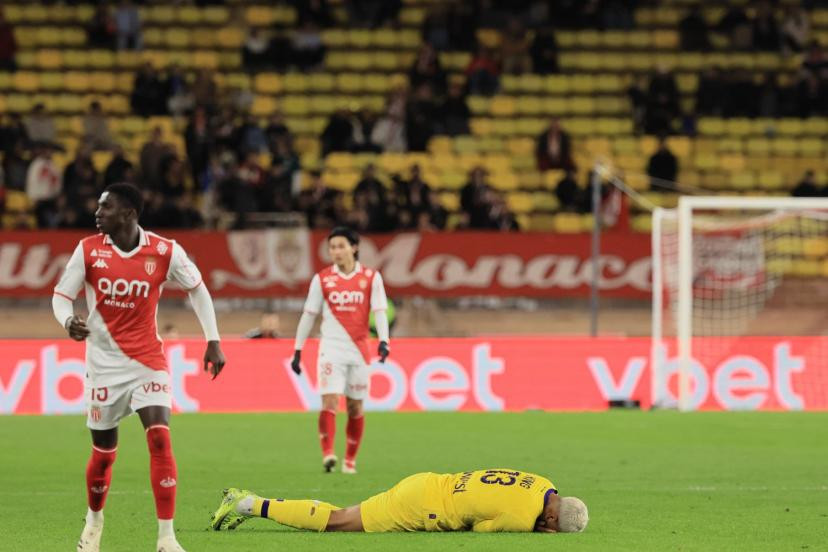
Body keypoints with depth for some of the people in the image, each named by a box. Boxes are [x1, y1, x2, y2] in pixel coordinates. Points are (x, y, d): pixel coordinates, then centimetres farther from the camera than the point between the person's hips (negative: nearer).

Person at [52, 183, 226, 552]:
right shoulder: (88, 250, -7)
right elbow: (61, 295, -1)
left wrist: (213, 341, 3)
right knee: (104, 450, 6)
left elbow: (197, 288, 6)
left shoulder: (165, 252, -9)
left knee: (160, 439, -16)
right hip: (104, 362, 1)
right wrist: (68, 321, -25)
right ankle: (94, 521, 35)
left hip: (148, 361, -1)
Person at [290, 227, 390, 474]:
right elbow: (308, 316, 8)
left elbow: (379, 311, -3)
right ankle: (328, 454, -24)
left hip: (359, 350, 1)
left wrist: (383, 341, -20)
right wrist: (298, 351, 6)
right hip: (331, 349, -1)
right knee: (329, 401, -16)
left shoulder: (371, 278, 2)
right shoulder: (322, 279, 4)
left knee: (355, 407, 7)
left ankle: (350, 460, 17)